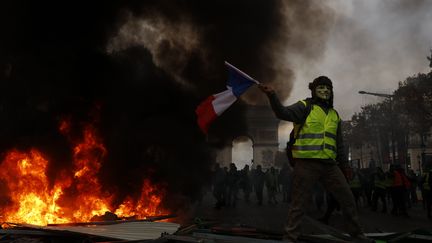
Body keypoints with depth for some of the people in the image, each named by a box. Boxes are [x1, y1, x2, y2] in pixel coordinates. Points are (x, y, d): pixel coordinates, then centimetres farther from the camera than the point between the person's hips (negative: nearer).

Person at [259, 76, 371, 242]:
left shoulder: (334, 115, 19)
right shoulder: (305, 107, 1)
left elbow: (338, 142, 24)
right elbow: (283, 113, -17)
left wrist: (344, 163, 20)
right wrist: (272, 96, -33)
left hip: (329, 165, 6)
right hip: (306, 163, -6)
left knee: (347, 199, 11)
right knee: (298, 202, -3)